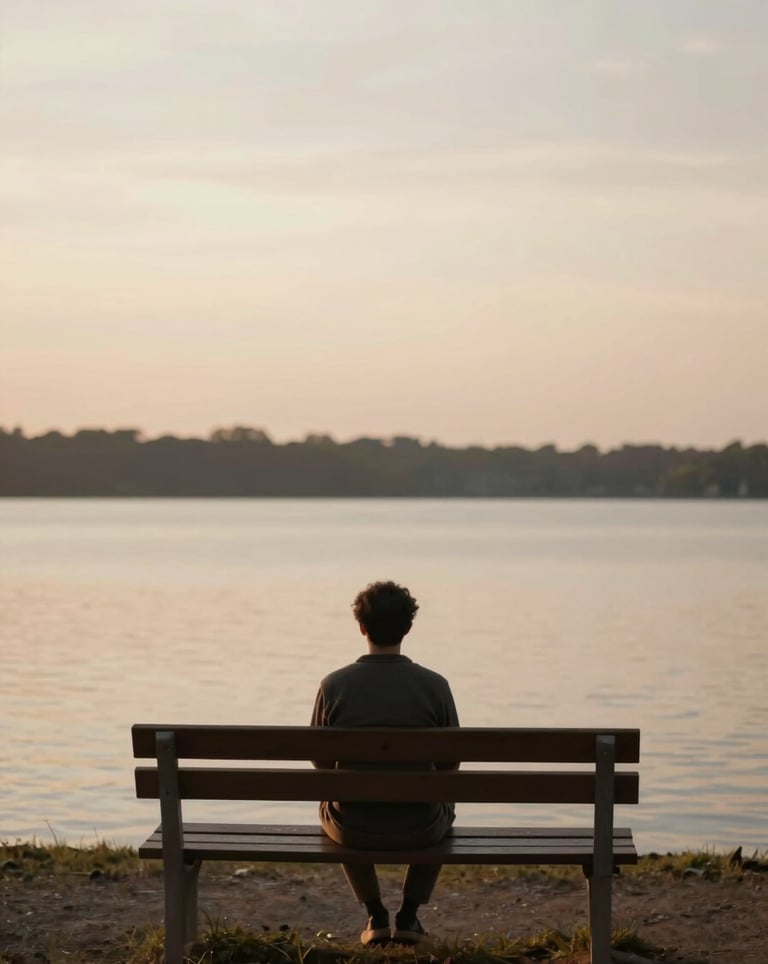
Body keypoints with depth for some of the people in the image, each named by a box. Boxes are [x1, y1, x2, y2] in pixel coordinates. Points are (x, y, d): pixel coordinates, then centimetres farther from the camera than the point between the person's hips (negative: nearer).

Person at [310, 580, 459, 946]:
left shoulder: (334, 685, -12)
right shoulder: (434, 686, -12)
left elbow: (320, 759, 1)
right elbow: (449, 765, -2)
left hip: (352, 829, 0)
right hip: (418, 829, 0)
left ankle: (376, 916, 35)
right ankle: (408, 915, 32)